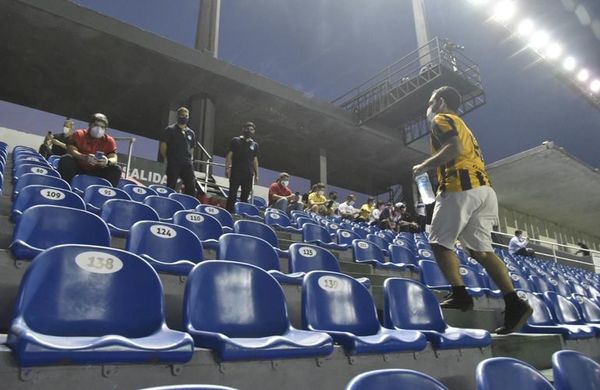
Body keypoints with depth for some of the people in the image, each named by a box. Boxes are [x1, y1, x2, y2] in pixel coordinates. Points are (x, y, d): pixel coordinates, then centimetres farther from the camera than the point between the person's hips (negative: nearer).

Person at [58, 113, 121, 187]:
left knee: (116, 170, -19)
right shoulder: (79, 135, -2)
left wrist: (108, 161, -36)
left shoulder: (109, 141, 1)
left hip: (97, 172, 1)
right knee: (66, 159, -28)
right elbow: (71, 150, -17)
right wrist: (85, 157, -38)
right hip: (78, 168, -1)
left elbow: (114, 158, -9)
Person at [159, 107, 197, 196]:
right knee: (170, 187, 0)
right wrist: (166, 158, -1)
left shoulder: (191, 133, 17)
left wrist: (190, 158, 11)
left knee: (191, 187, -1)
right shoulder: (170, 130, 4)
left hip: (187, 164, 4)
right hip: (173, 163, -4)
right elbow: (163, 145, 2)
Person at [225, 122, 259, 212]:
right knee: (232, 194, -3)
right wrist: (227, 168, -10)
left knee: (245, 196, 4)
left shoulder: (255, 145, 16)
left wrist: (256, 174, 10)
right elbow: (229, 155, 1)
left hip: (248, 174, 3)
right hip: (236, 172, -3)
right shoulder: (235, 140, 6)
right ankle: (229, 212, 0)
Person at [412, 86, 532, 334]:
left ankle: (460, 295, -10)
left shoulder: (441, 119, 5)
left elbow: (454, 148, -15)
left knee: (440, 242, -2)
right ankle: (514, 304, -3)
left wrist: (424, 166, -7)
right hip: (483, 188, 9)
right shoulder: (460, 124, 32)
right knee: (480, 250, 4)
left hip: (462, 187, -9)